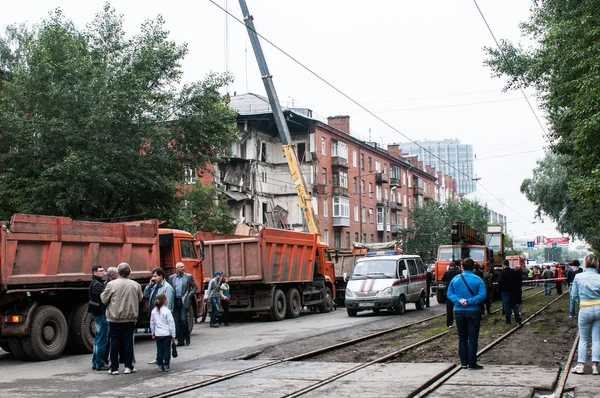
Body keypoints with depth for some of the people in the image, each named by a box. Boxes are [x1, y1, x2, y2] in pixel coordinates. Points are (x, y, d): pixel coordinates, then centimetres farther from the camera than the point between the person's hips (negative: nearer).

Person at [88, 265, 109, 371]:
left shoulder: (98, 283, 18)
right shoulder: (96, 284, -15)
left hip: (99, 313, 11)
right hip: (100, 313, -11)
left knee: (98, 339, 16)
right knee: (102, 340, -6)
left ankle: (95, 363, 23)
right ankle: (100, 364, -3)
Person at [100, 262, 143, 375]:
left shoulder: (112, 284, -10)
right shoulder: (135, 285, -3)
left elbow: (104, 299, -5)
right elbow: (140, 298, 10)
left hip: (115, 318, -1)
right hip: (130, 318, 1)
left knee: (114, 342, 5)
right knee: (128, 341, 8)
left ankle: (114, 368, 8)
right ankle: (128, 366, 9)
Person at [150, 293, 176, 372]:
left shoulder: (154, 311, 4)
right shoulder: (167, 311, -12)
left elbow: (152, 323, 11)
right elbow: (171, 324, -10)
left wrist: (153, 333, 22)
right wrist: (173, 335, -3)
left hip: (157, 334, 4)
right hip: (166, 334, -4)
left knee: (159, 350, 10)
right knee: (166, 350, 2)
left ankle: (160, 366, 12)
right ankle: (166, 366, 4)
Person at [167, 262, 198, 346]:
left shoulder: (188, 276, 2)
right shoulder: (171, 278, 8)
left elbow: (195, 288, 5)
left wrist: (189, 296, -4)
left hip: (184, 301, -3)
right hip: (175, 301, 3)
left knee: (183, 320, -10)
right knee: (177, 322, 3)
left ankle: (187, 338, 6)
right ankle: (180, 341, 9)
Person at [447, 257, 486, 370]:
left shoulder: (455, 279, 3)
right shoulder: (478, 280, -5)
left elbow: (449, 293, -1)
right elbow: (482, 295, -14)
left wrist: (459, 301, -11)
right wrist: (469, 301, -14)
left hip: (459, 311, 3)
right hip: (473, 311, -3)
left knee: (462, 338, 11)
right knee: (473, 338, 0)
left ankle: (464, 362, 14)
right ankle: (472, 363, 0)